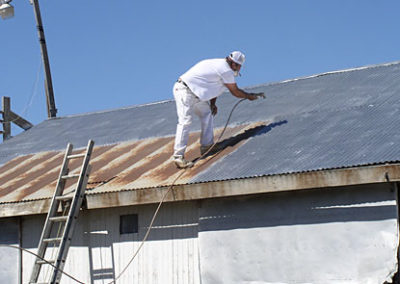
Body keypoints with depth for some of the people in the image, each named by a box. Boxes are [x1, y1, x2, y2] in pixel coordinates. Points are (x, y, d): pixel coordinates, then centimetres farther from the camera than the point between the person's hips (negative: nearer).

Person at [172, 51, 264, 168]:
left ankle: (207, 146, 13)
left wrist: (212, 104, 8)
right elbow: (235, 92, -2)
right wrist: (250, 96, 14)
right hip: (185, 91, -11)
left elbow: (213, 86, 20)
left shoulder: (218, 64, 17)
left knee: (207, 113, 14)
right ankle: (178, 156, -21)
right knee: (185, 122, -16)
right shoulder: (226, 71, -12)